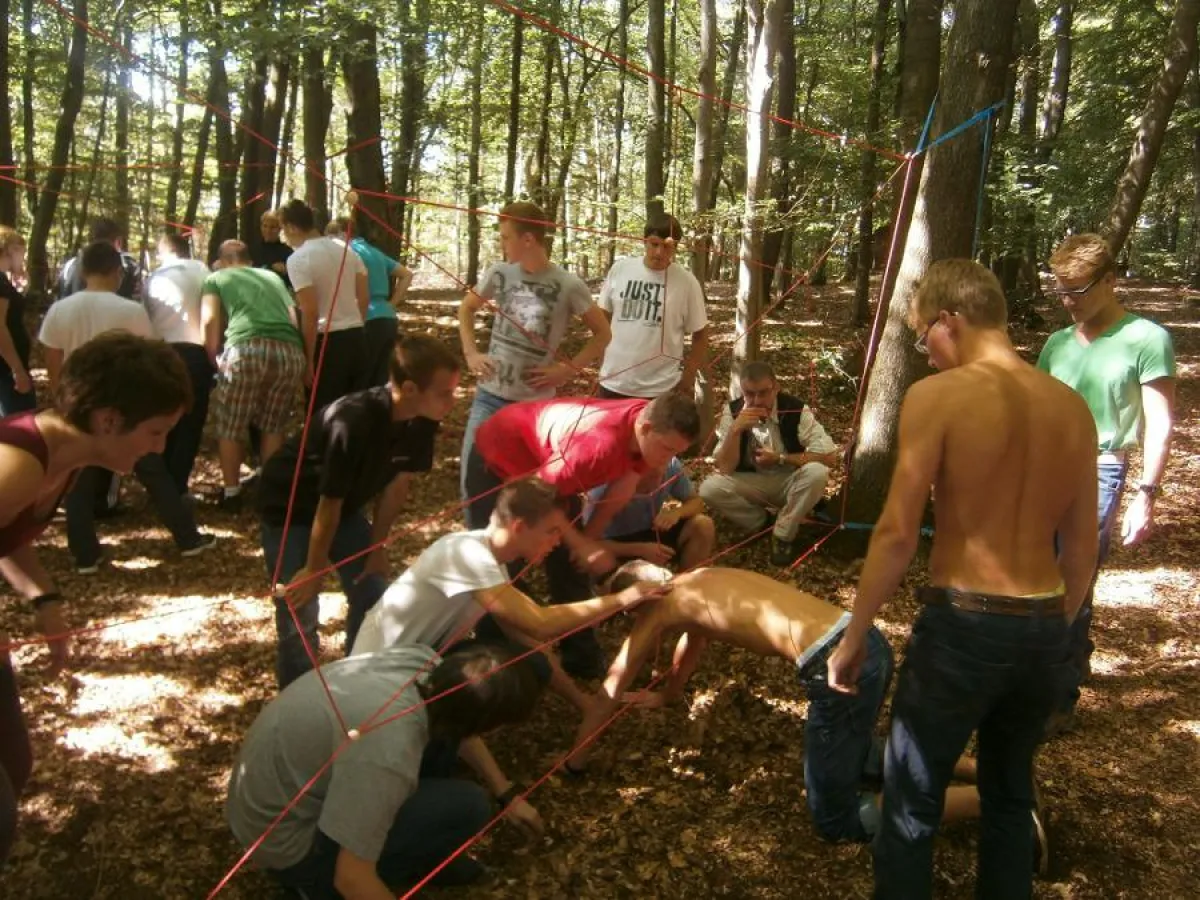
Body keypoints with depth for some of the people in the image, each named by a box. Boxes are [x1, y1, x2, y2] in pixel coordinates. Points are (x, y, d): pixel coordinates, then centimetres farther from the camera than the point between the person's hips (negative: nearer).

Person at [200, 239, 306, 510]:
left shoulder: (215, 278, 23)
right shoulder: (273, 277, 34)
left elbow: (209, 321, 7)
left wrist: (214, 359, 18)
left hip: (246, 348, -3)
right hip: (291, 350, 3)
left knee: (230, 427, 14)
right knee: (273, 427, 19)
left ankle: (231, 492, 17)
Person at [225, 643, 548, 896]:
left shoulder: (423, 663, -15)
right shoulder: (388, 754, -37)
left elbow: (458, 724, 8)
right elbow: (352, 879, -26)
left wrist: (507, 795, 15)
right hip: (282, 840, -7)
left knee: (444, 724, -1)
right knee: (468, 806, -16)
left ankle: (417, 850, 14)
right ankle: (319, 879, 0)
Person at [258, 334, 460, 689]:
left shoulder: (422, 421, -19)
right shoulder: (353, 424, -39)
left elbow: (396, 484, -5)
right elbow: (328, 504, -28)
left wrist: (378, 547, 1)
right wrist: (314, 570, -16)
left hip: (346, 505, 7)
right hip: (289, 507, -6)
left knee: (372, 594, 5)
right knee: (300, 611, -9)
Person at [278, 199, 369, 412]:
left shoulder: (298, 259, -11)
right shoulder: (346, 249, 9)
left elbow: (310, 312, -17)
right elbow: (364, 297, 12)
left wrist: (309, 359, -12)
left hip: (327, 342, -7)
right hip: (357, 337, 7)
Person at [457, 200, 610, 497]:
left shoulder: (568, 286, -9)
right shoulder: (499, 273, -1)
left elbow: (602, 333, 1)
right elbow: (467, 308, 18)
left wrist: (568, 369, -8)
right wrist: (470, 353, 5)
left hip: (536, 402, -3)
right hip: (489, 395, 3)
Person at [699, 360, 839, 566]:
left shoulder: (796, 409, -17)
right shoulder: (732, 411, -12)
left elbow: (829, 456, -21)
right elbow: (724, 467, -15)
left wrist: (780, 458, -22)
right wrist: (735, 430, -31)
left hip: (790, 482, -1)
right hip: (752, 484, 1)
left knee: (817, 472, -33)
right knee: (709, 488, -26)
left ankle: (783, 534, -11)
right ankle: (760, 522, 1)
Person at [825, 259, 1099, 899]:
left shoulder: (937, 396, -13)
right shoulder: (1073, 407, 4)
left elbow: (897, 534, -16)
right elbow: (1081, 550, 10)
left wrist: (854, 636, -6)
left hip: (962, 627, -6)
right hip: (1043, 635, 6)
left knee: (911, 802, 12)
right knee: (1010, 794, 25)